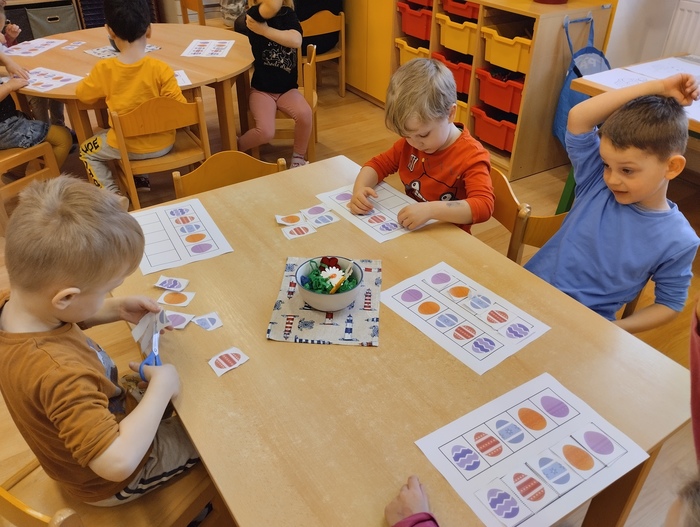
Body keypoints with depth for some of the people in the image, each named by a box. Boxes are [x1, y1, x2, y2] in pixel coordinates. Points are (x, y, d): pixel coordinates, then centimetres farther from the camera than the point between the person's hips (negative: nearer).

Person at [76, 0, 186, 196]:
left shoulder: (104, 69, -15)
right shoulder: (160, 68, -20)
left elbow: (83, 94, 1)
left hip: (128, 146, -2)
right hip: (163, 144, 2)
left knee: (86, 151, 27)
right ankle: (140, 179, 40)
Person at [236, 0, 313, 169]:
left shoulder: (288, 14, 2)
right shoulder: (254, 14, -9)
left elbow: (296, 41, -20)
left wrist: (263, 30, -20)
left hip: (287, 88, 3)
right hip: (262, 89, -3)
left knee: (305, 115, -26)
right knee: (265, 133, -23)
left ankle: (298, 157, 0)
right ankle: (235, 148, 10)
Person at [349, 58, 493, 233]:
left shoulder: (471, 155, -16)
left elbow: (484, 205, -26)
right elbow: (379, 164, 8)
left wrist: (430, 210, -38)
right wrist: (359, 188, -12)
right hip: (410, 233, 4)